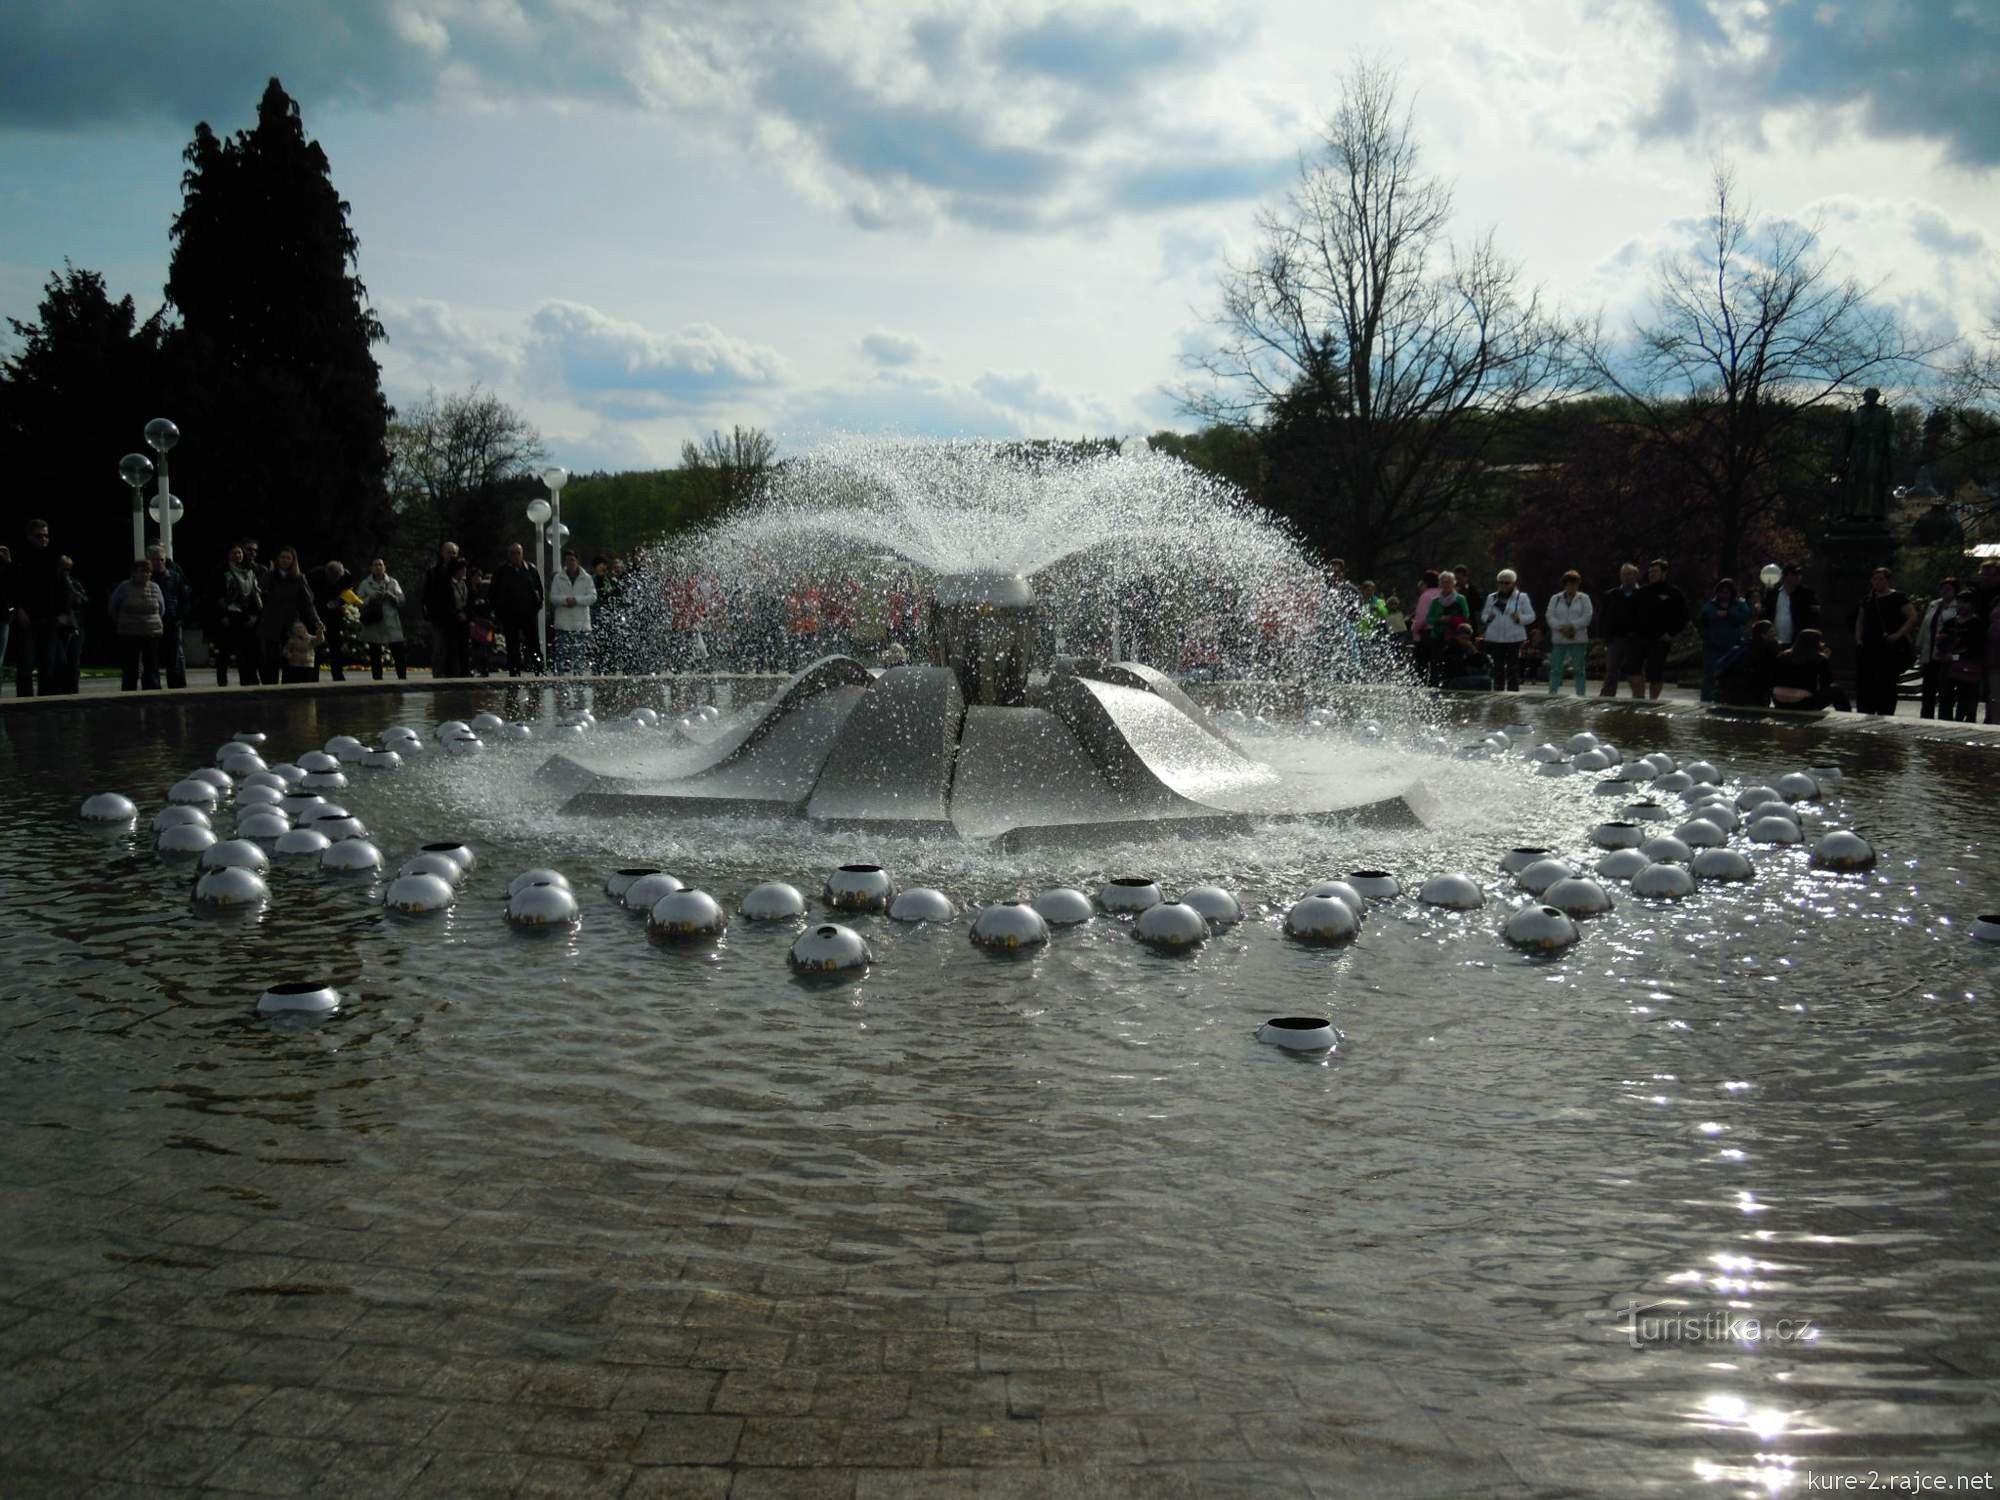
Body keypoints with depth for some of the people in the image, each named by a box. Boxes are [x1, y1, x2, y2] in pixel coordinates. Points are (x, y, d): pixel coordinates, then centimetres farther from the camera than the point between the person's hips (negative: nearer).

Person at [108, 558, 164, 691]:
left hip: (152, 635, 2)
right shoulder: (124, 588, 0)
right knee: (130, 671, 0)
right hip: (129, 635, -2)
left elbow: (161, 610, 15)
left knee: (152, 670, 1)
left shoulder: (155, 588, 5)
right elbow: (113, 609, 10)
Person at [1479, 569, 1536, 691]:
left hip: (1514, 638, -3)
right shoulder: (1492, 597, 13)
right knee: (1498, 669, 5)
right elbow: (1483, 615, 18)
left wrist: (1520, 618, -16)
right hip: (1495, 638, 3)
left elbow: (1531, 616, 3)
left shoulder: (1521, 597, 4)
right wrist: (1488, 617, -5)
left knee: (1513, 669, -4)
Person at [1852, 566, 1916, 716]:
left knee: (1886, 685, -3)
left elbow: (1913, 617, -8)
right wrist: (1858, 638, 10)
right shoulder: (1867, 599, 15)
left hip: (1889, 649, -5)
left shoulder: (1897, 597, -2)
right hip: (1868, 649, 5)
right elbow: (1860, 621, 24)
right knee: (1864, 686, 2)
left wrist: (1898, 634, -15)